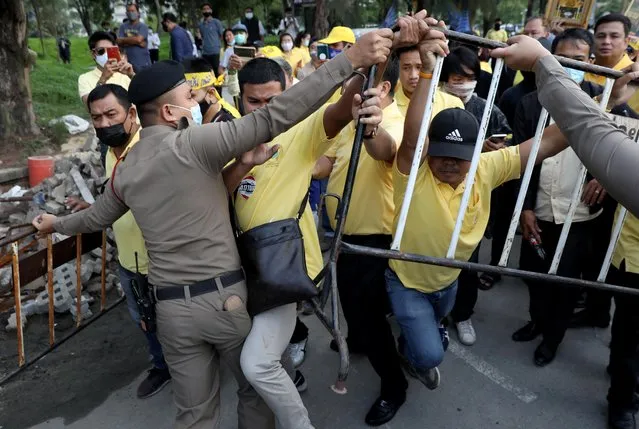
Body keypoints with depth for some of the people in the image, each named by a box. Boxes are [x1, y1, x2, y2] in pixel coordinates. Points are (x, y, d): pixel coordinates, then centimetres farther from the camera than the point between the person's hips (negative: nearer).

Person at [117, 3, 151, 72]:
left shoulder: (143, 26, 0)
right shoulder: (123, 26, 10)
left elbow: (138, 39, -15)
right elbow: (119, 41, -1)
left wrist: (124, 39, 0)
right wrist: (136, 42, -9)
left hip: (143, 63, -3)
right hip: (128, 63, 3)